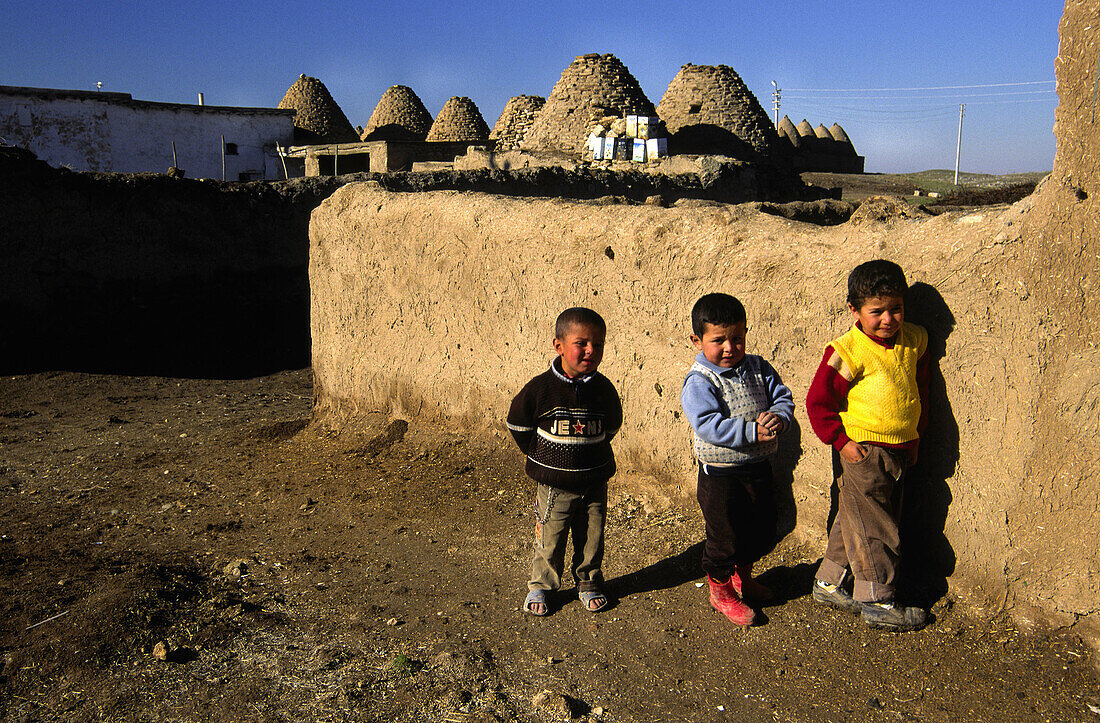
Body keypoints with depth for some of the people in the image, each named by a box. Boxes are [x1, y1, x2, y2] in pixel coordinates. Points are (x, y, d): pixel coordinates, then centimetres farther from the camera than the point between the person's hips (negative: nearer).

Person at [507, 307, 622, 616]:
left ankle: (588, 583, 36)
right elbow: (517, 423, 0)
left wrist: (592, 452, 10)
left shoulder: (603, 389, -6)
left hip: (594, 483, 2)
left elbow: (612, 426, 12)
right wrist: (540, 455, 3)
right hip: (554, 484, -2)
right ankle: (540, 585, 30)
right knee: (549, 540, 9)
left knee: (592, 539, 14)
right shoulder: (541, 388, -14)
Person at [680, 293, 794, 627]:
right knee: (725, 535, 7)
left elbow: (783, 398, 3)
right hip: (720, 474, -6)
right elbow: (709, 426, -27)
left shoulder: (758, 368, 2)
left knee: (762, 529, 20)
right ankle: (720, 589, 31)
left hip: (758, 466, 6)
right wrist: (752, 432, -31)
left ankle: (743, 576, 45)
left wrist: (778, 418, -20)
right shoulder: (699, 382, -18)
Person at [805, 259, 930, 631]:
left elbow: (921, 388, 20)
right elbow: (818, 402, -11)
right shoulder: (847, 352, -16)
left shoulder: (914, 341, 5)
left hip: (900, 452, 7)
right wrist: (842, 441, -13)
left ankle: (829, 583, 30)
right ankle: (877, 602, 16)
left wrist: (916, 434, 18)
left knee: (855, 521, 16)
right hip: (863, 452, -7)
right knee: (872, 530, 3)